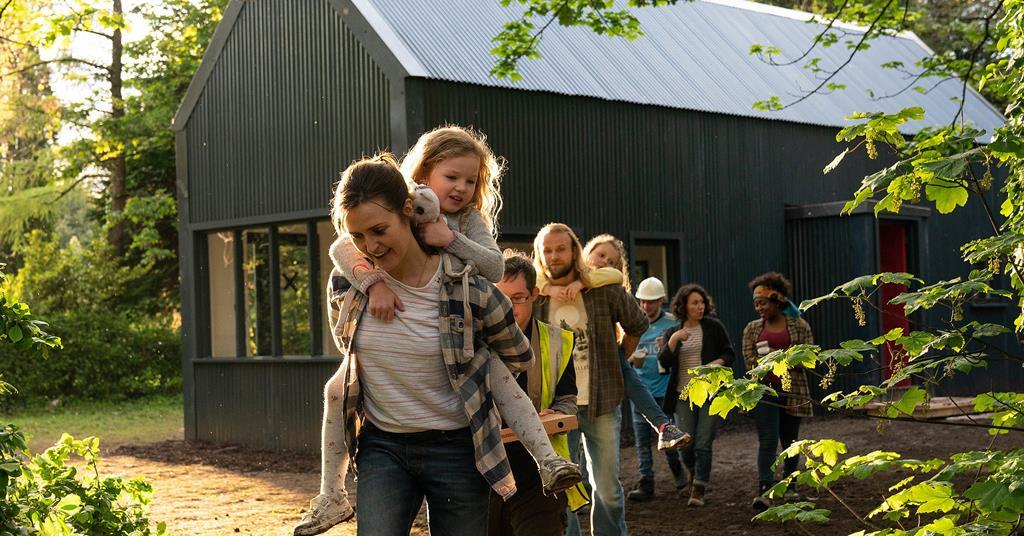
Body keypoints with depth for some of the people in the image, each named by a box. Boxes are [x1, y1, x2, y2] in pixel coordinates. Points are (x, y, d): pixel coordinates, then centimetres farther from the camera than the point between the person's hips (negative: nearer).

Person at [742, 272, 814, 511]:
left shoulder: (798, 326, 4)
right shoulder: (752, 329, 8)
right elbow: (750, 362, 1)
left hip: (792, 391, 0)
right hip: (764, 391, 0)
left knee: (790, 441, 10)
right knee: (768, 441, -11)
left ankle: (790, 488, 25)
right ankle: (764, 491, -16)